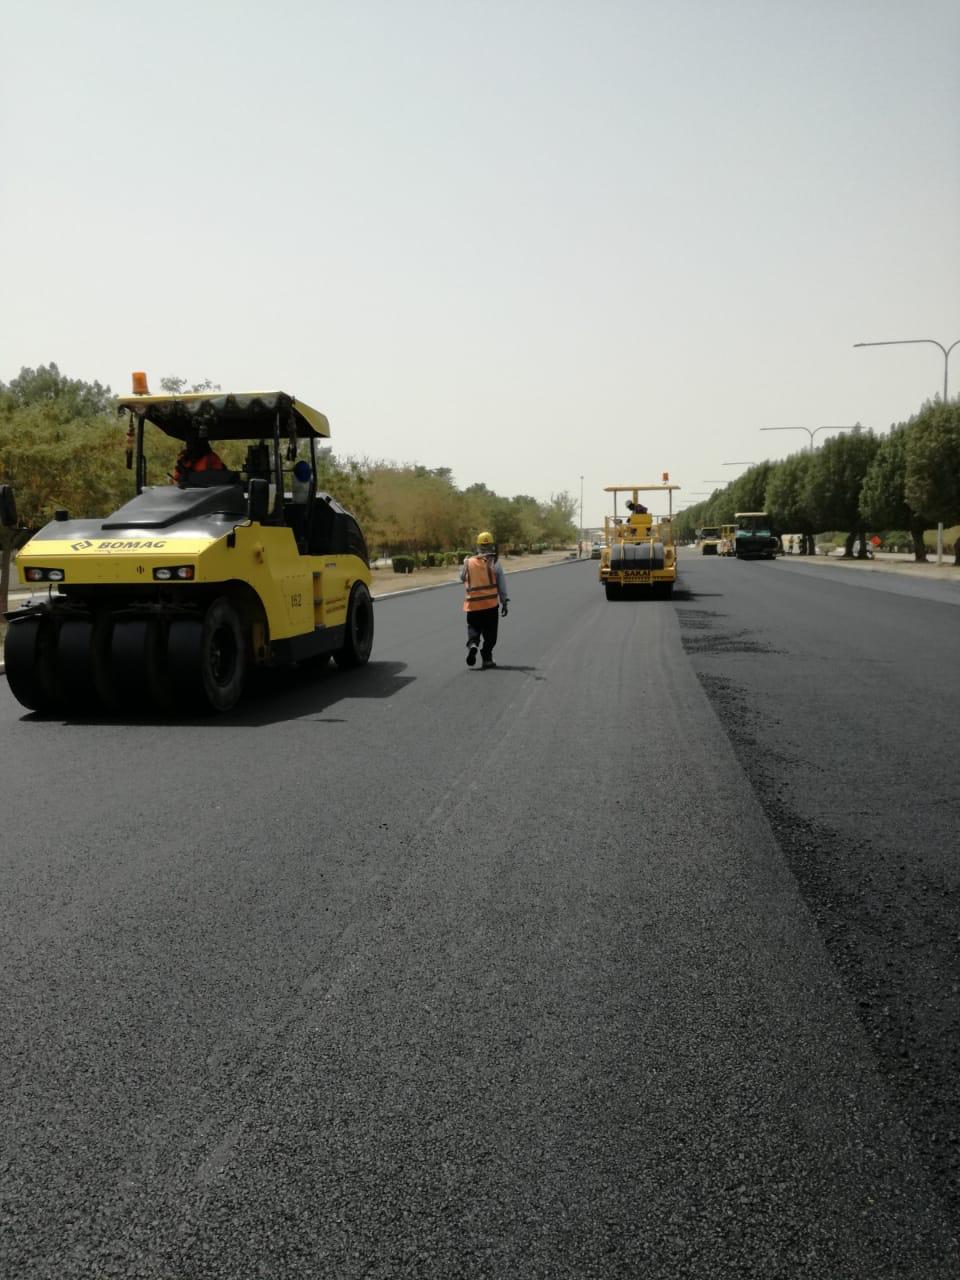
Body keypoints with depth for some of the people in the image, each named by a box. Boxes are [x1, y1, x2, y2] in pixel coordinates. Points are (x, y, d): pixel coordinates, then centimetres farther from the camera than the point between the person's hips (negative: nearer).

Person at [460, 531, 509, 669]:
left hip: (472, 604, 1)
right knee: (490, 633, 9)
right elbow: (502, 586, -3)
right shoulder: (494, 564, -4)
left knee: (473, 628, 15)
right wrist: (504, 603, 5)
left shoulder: (468, 563, 0)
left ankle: (472, 644, -14)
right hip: (491, 604, -1)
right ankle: (486, 658, 8)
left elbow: (462, 578, 17)